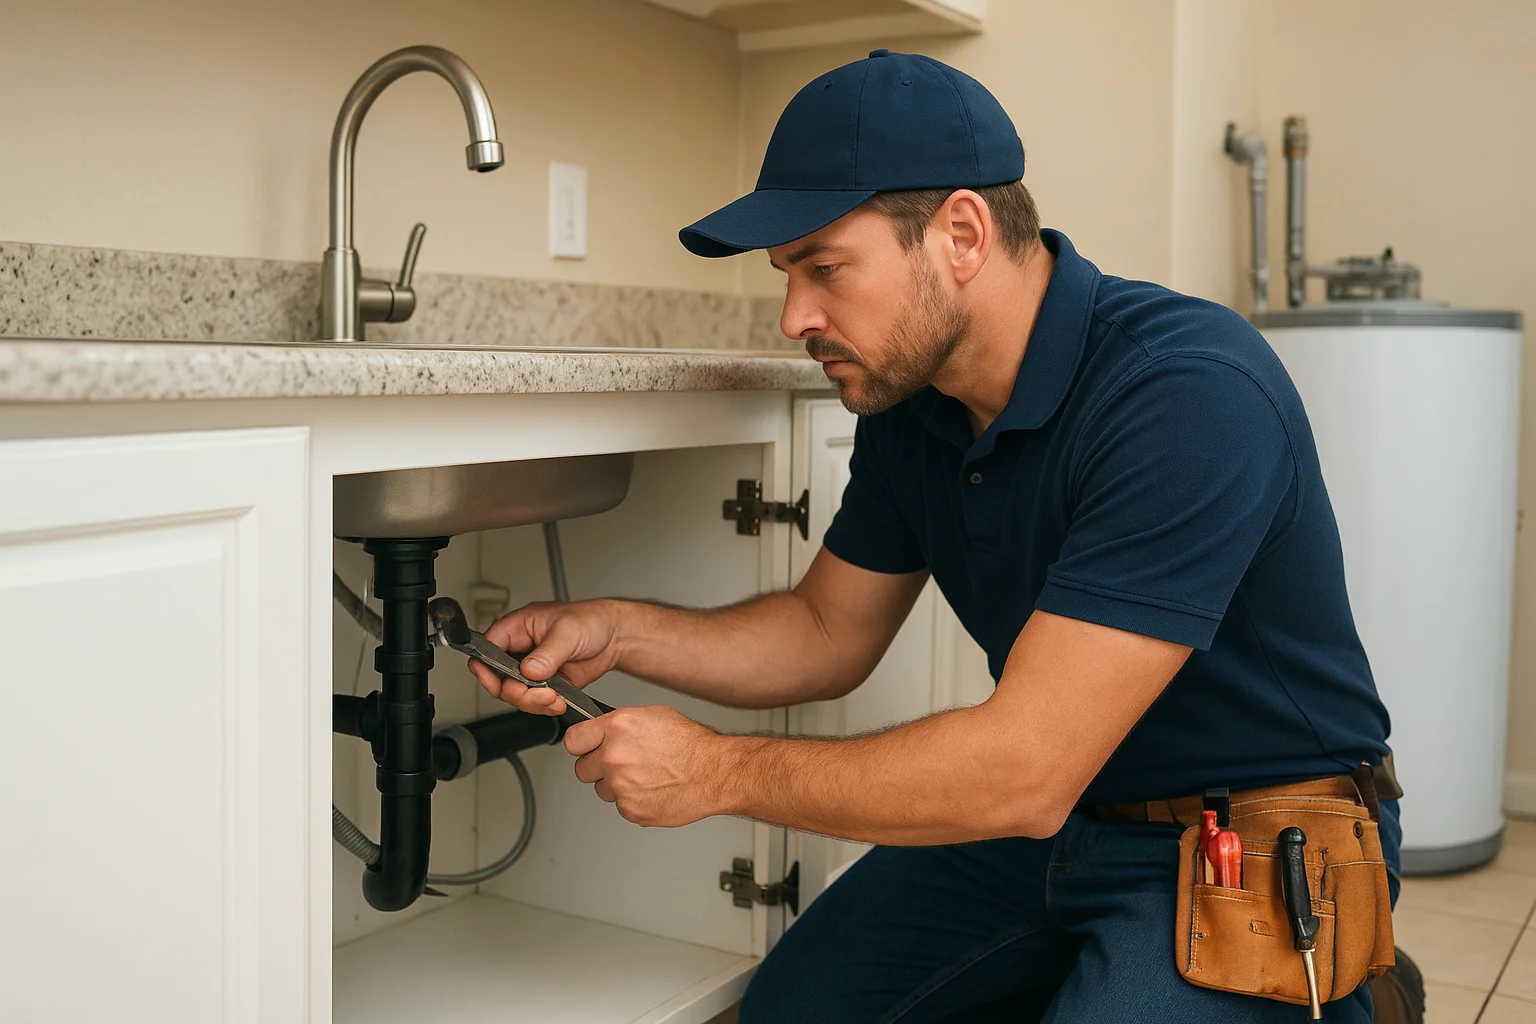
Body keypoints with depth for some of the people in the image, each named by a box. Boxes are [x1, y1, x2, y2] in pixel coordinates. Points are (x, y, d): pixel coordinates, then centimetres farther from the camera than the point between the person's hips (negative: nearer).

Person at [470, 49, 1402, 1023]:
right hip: (1056, 814, 7)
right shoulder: (909, 400, -3)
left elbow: (1025, 770, -31)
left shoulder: (1190, 393, -29)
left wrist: (720, 770, -22)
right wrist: (618, 632, -6)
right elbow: (829, 632, 10)